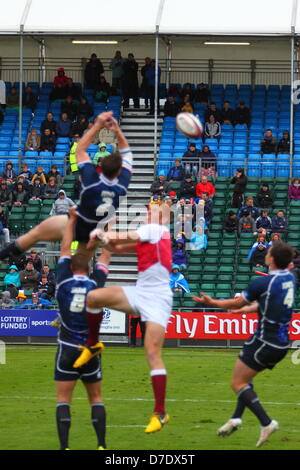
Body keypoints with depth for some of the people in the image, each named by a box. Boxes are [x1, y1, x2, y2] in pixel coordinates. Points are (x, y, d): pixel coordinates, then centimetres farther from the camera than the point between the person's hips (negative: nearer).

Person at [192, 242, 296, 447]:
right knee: (247, 377, 24)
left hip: (265, 342, -8)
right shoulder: (290, 278, 5)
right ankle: (236, 418, 17)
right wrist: (245, 309, 34)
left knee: (238, 384, -1)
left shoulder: (263, 282, -18)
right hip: (282, 344, 8)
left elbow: (237, 303, -4)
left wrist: (212, 302, 13)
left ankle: (266, 422, -15)